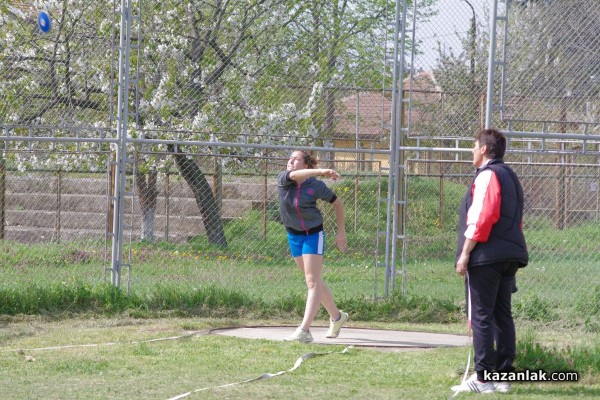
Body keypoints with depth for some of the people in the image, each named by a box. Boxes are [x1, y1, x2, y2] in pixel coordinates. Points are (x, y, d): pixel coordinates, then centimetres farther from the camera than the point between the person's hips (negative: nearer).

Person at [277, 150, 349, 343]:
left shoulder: (316, 186, -14)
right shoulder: (283, 180, -10)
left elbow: (337, 203, 0)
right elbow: (294, 175, -33)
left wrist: (341, 231, 0)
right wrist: (322, 172, -47)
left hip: (313, 235, -5)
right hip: (293, 236, 5)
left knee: (312, 282, -12)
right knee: (314, 282, 17)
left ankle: (304, 331, -20)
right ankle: (337, 317, 35)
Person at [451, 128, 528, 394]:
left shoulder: (487, 175, -10)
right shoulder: (510, 177, 20)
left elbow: (481, 218, -18)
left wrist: (465, 252, -16)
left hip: (485, 257, -9)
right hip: (510, 257, 9)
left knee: (480, 316, -7)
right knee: (502, 315, 10)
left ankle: (483, 378, -9)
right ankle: (504, 375, 10)